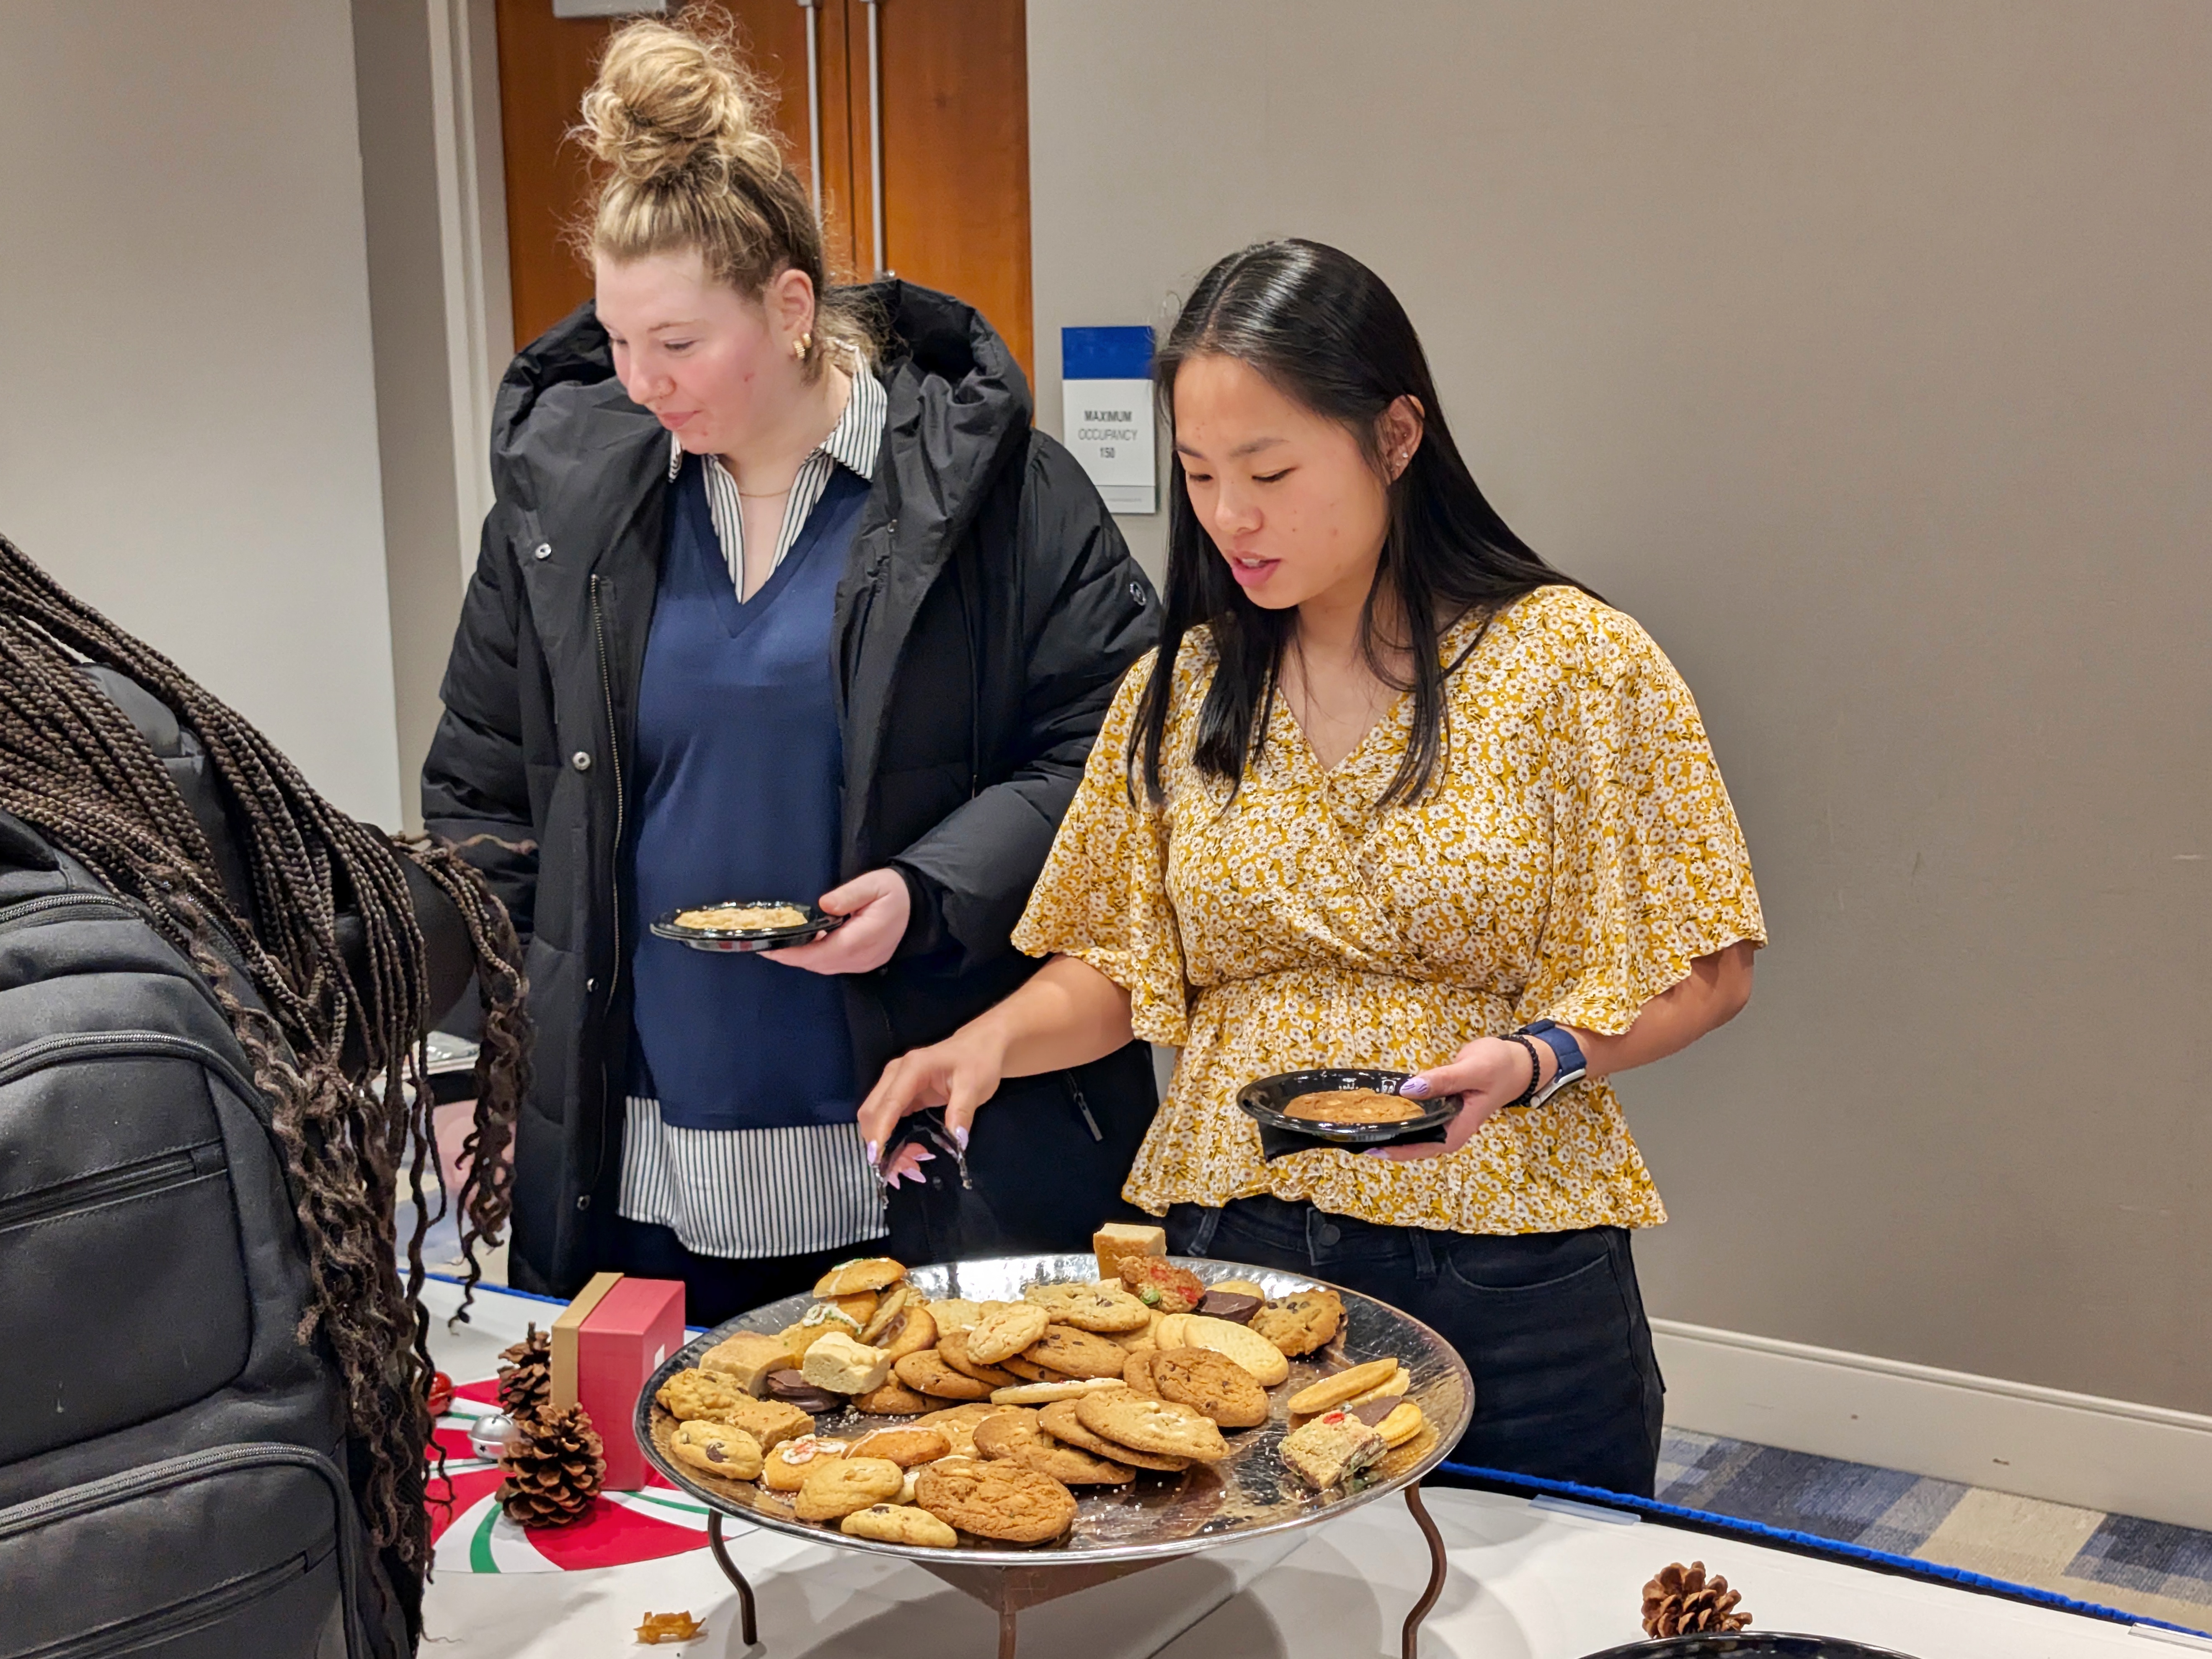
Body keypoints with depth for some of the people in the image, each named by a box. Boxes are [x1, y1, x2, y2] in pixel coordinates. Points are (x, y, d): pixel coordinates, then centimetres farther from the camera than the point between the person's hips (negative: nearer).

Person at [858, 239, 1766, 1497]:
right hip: (1228, 1248, 3)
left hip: (1504, 1283, -2)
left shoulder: (1576, 663, -6)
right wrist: (997, 1037, -9)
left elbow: (1703, 974, -3)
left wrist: (1536, 1059, -20)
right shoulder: (1178, 689, 6)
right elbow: (1121, 968, 10)